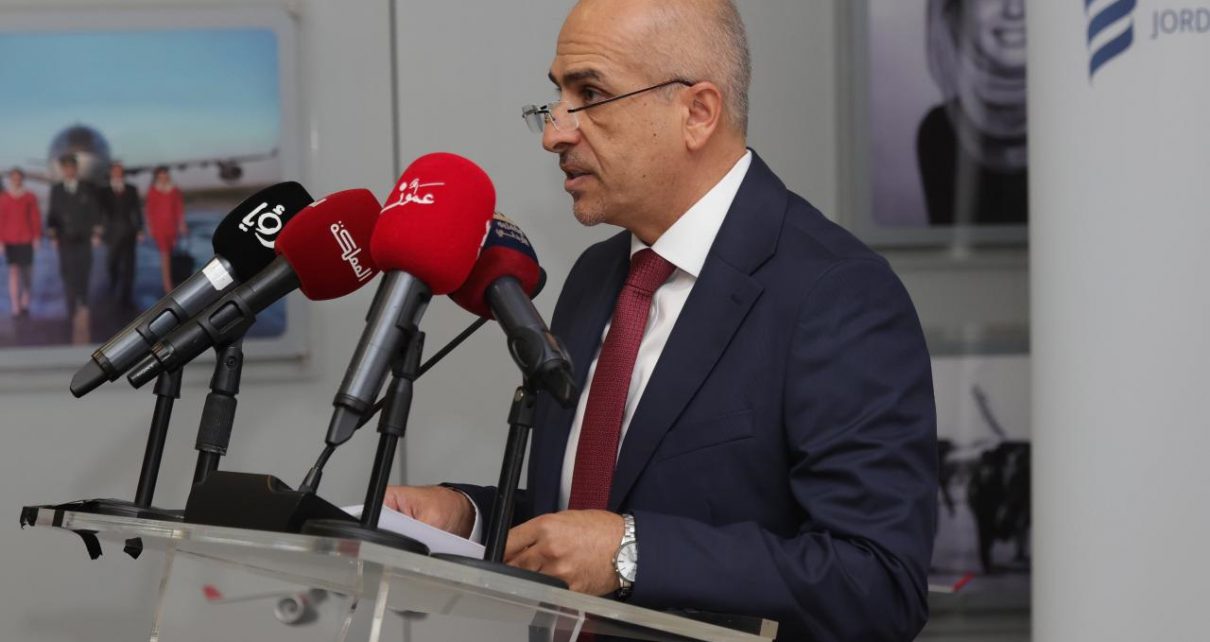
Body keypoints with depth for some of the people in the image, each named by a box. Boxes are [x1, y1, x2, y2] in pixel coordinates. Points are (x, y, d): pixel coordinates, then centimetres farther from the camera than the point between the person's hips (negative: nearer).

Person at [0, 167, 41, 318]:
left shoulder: (30, 198, -2)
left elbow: (36, 218, 1)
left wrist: (36, 237, -4)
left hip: (26, 240, 0)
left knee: (26, 272, 8)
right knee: (13, 271, -4)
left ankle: (25, 302, 22)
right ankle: (15, 308, -6)